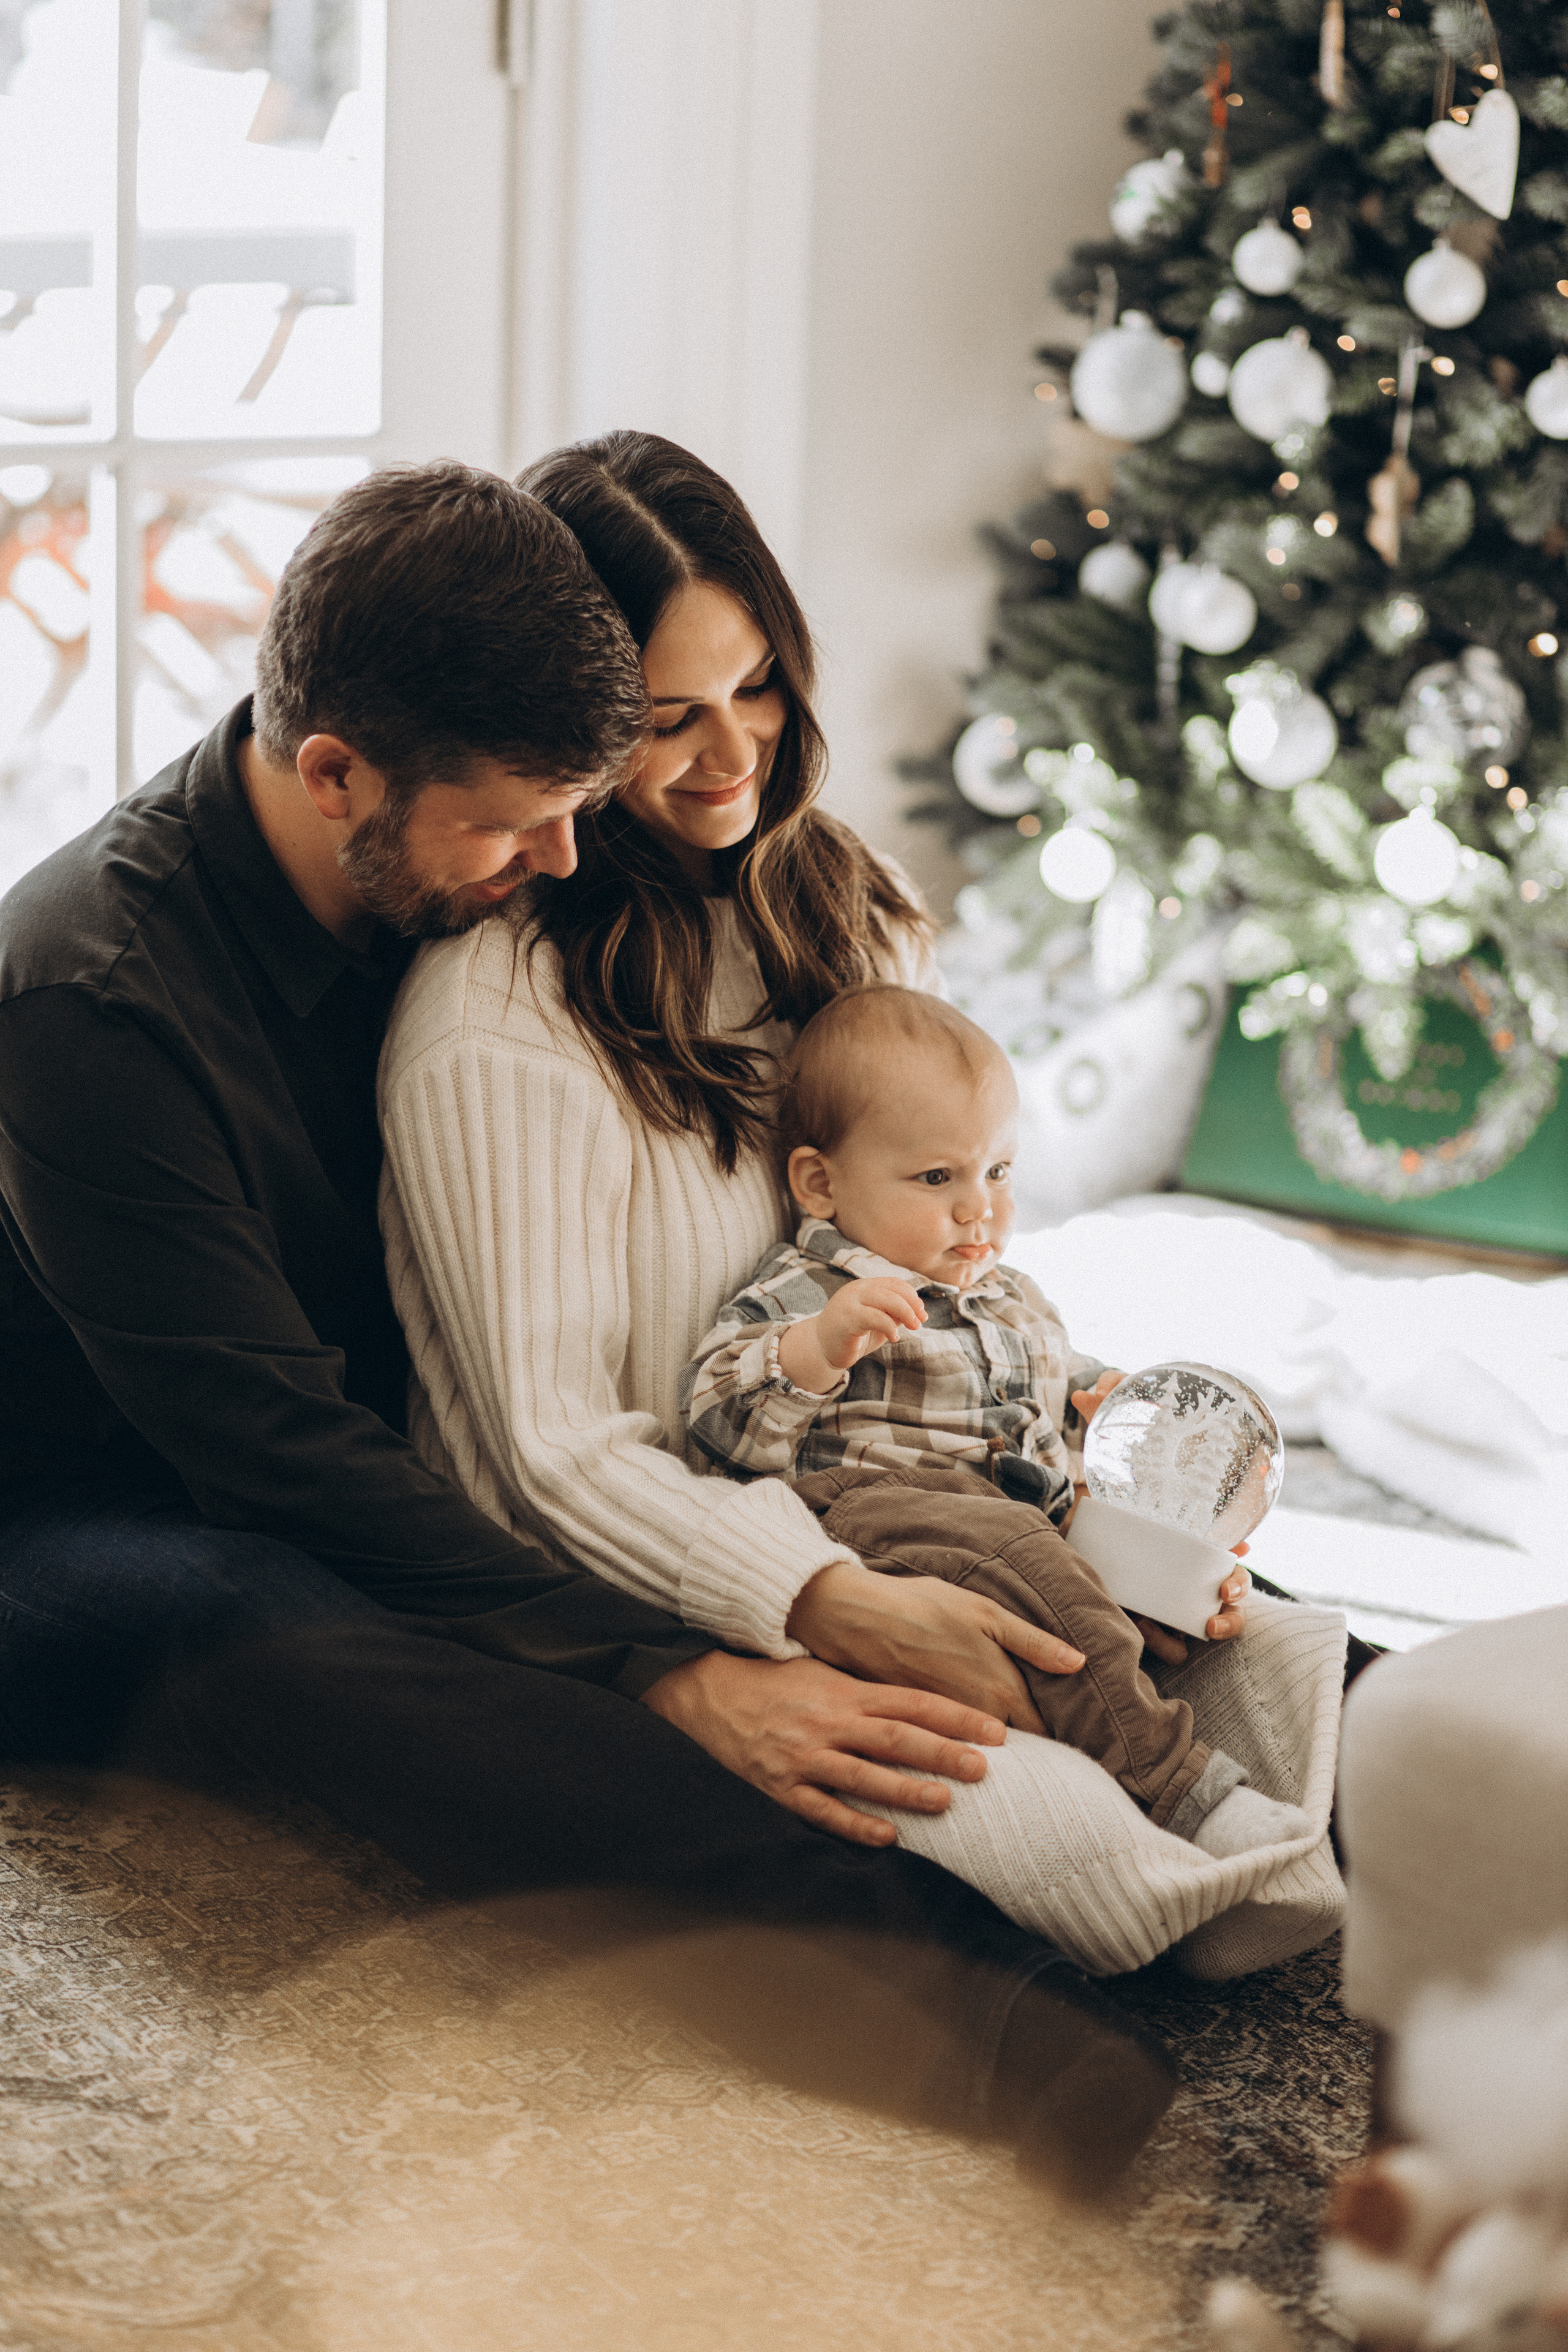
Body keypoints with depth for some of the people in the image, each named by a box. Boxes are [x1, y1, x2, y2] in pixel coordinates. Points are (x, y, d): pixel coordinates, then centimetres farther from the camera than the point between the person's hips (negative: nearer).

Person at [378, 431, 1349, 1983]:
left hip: (887, 1538, 7)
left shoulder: (832, 905, 8)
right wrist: (841, 1613, -26)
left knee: (1298, 1666, -17)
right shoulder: (494, 1016, -16)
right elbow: (552, 1450, -15)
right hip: (653, 1606, -7)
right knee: (1052, 1830, -29)